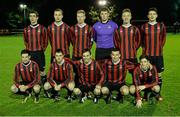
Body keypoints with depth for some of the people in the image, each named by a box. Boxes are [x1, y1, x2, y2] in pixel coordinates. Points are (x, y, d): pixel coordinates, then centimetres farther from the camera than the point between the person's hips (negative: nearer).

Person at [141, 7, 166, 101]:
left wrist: (159, 48, 6)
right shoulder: (144, 26, 3)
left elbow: (163, 39, 11)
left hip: (158, 54, 0)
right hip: (146, 54, 0)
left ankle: (158, 93, 20)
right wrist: (144, 48, 7)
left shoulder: (161, 26, 2)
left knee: (158, 74, 7)